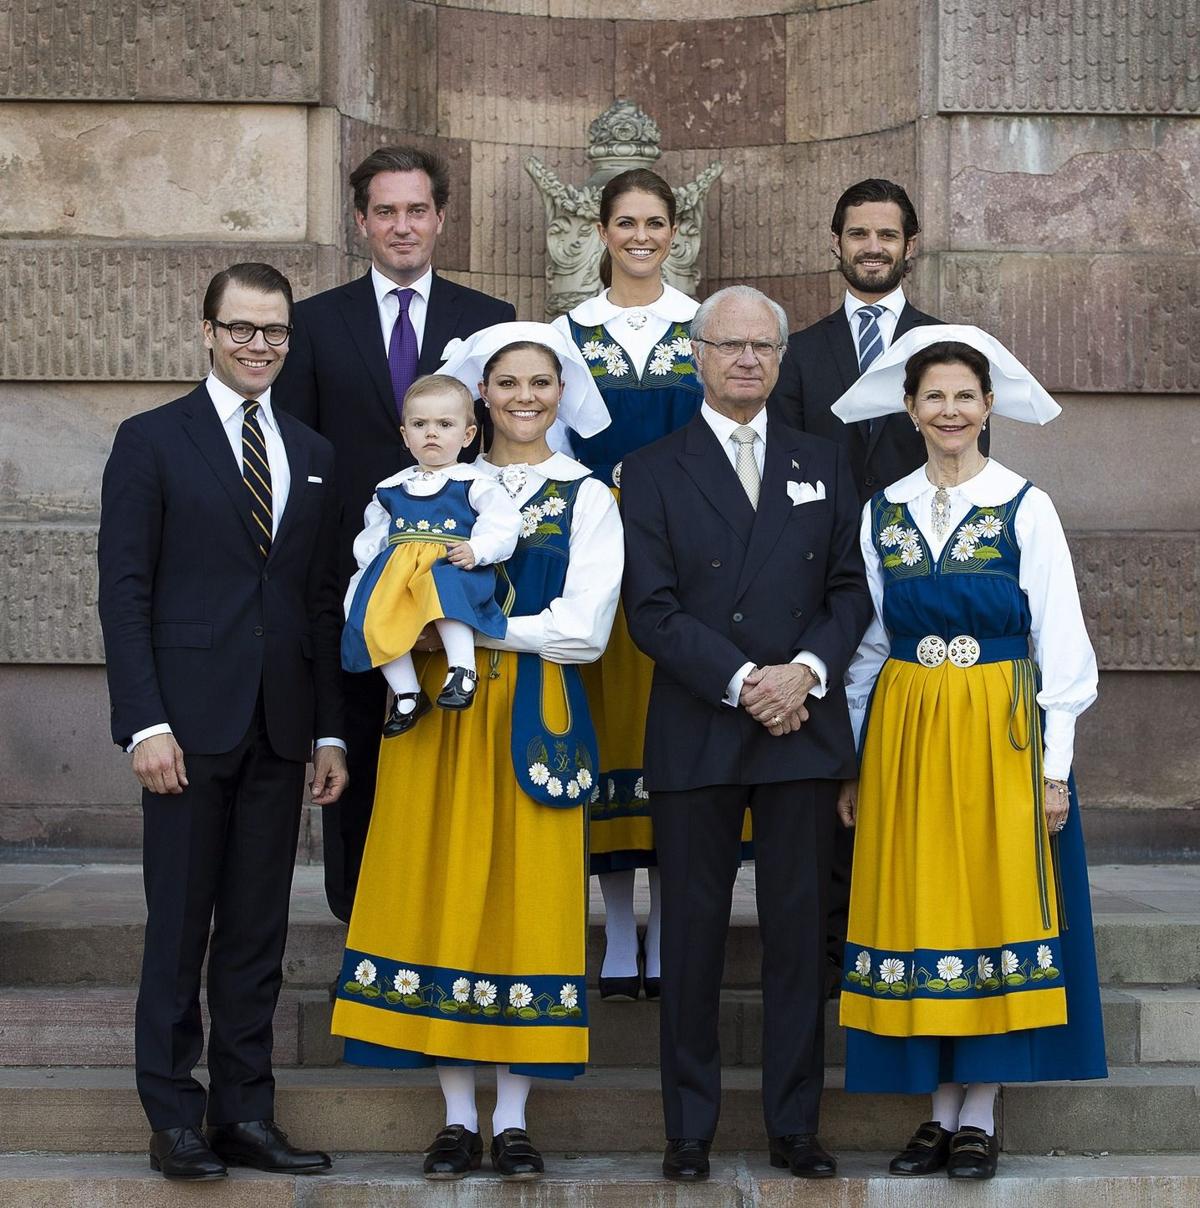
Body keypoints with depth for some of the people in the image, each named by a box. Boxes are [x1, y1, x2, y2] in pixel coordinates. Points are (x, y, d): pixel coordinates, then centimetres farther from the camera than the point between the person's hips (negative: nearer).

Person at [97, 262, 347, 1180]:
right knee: (180, 925, 1)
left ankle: (245, 1114, 14)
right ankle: (174, 1119, 9)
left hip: (280, 727, 4)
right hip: (190, 722, -4)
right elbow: (124, 594, -5)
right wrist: (146, 724, -13)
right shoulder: (152, 441, 0)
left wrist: (331, 732, 8)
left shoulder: (314, 456, 15)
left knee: (259, 931, 8)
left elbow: (325, 604, 14)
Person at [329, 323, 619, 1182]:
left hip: (537, 720, -2)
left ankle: (512, 1119, 6)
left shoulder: (587, 498, 4)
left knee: (529, 895, -1)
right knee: (445, 893, 1)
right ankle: (457, 1116, 8)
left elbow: (584, 629, -7)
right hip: (442, 716, 2)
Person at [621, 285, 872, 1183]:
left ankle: (795, 1125, 13)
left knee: (800, 931, 5)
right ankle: (690, 1129, 11)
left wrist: (808, 669, -11)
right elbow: (652, 609, -4)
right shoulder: (652, 473, 4)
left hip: (805, 729, 2)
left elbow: (851, 588, 7)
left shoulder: (825, 467, 13)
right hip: (696, 736, -2)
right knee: (693, 932, 3)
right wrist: (742, 683, -13)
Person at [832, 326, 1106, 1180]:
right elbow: (868, 645, 11)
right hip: (904, 734, 3)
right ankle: (942, 1110, 13)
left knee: (995, 905, -1)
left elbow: (1060, 643, -4)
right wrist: (853, 763, 8)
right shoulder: (883, 515, 7)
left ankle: (981, 1115, 8)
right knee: (919, 912, 4)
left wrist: (1054, 765, -8)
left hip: (1002, 735, -3)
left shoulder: (1026, 508, -3)